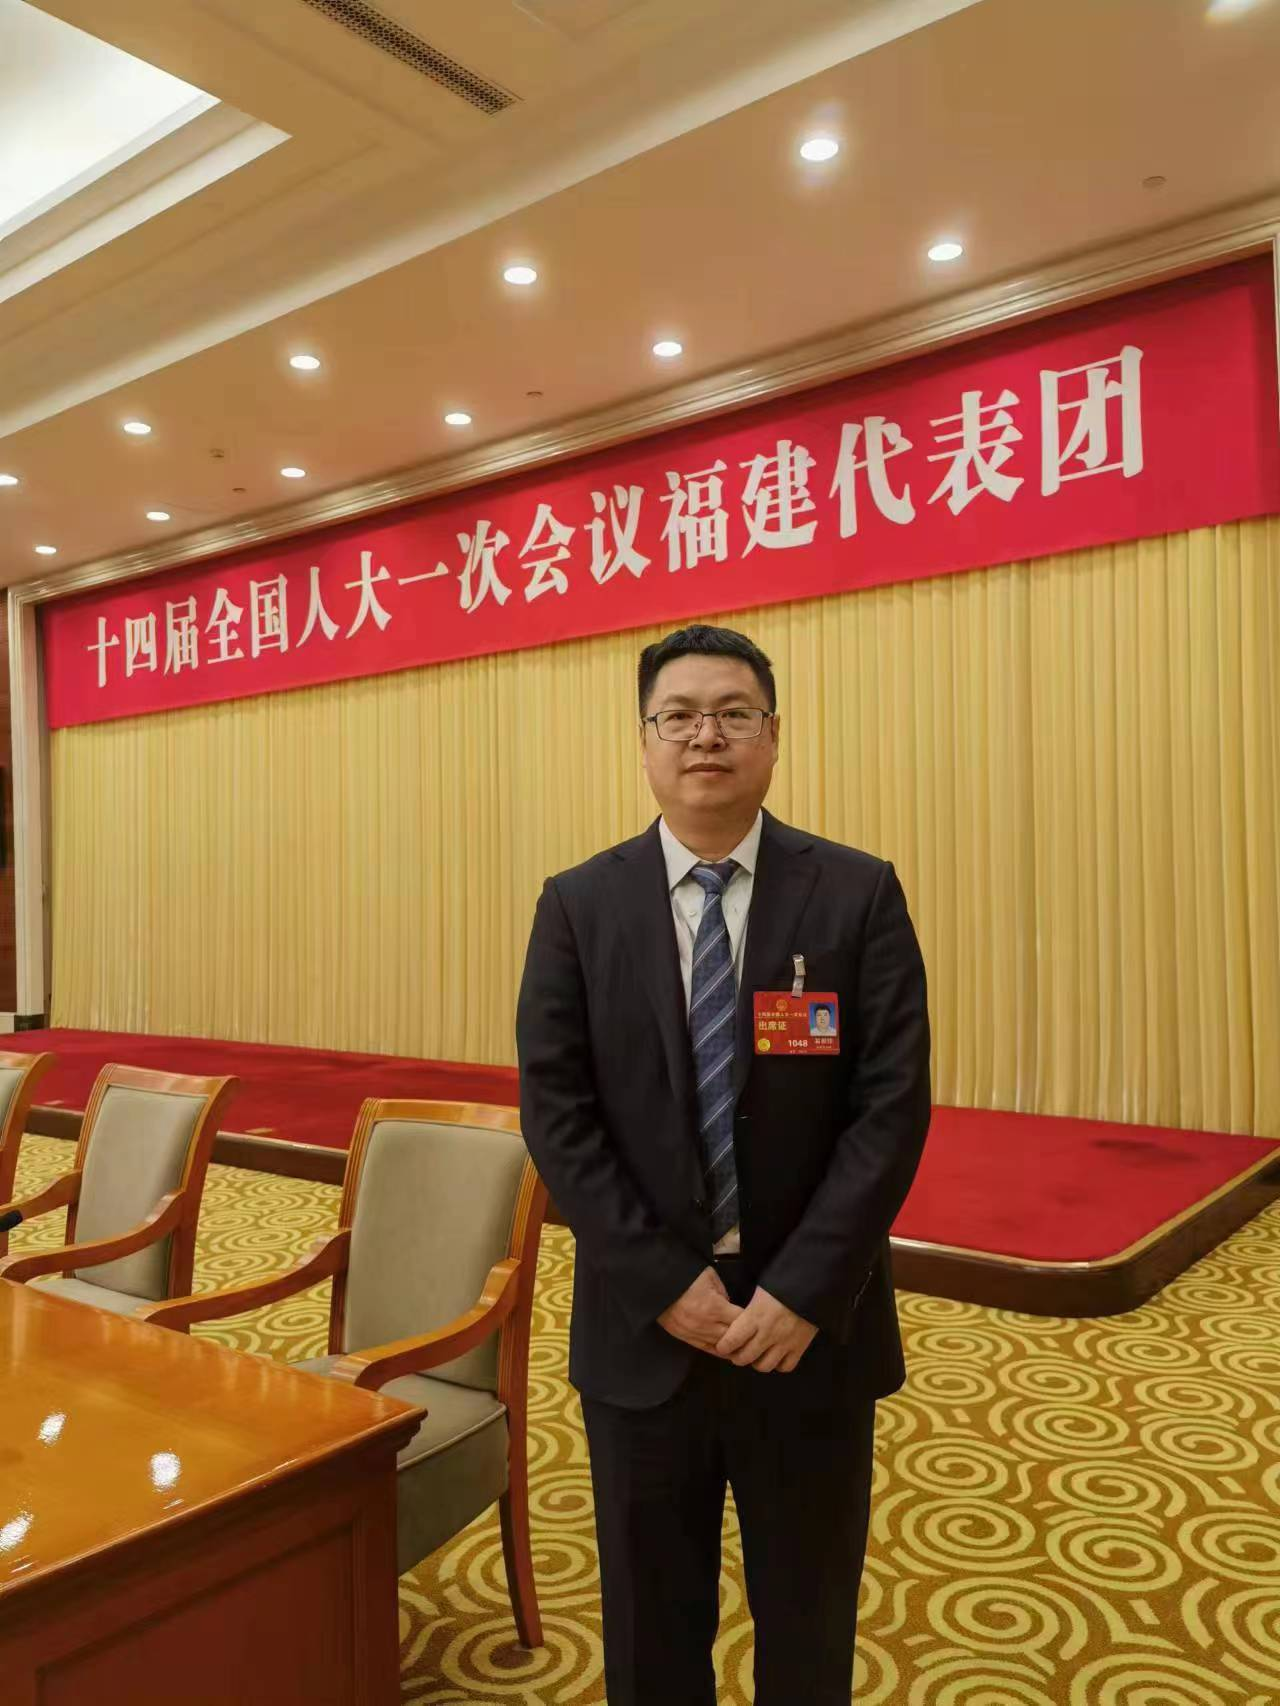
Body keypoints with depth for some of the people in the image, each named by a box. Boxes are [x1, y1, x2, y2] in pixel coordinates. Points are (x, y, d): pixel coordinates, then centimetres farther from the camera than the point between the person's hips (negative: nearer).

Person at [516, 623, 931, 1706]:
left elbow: (893, 1108, -10)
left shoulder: (859, 895, -5)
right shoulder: (578, 906, -2)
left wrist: (803, 1292, -15)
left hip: (812, 1323, 0)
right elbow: (555, 1111, -6)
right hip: (642, 1324, 1)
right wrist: (664, 1281, -13)